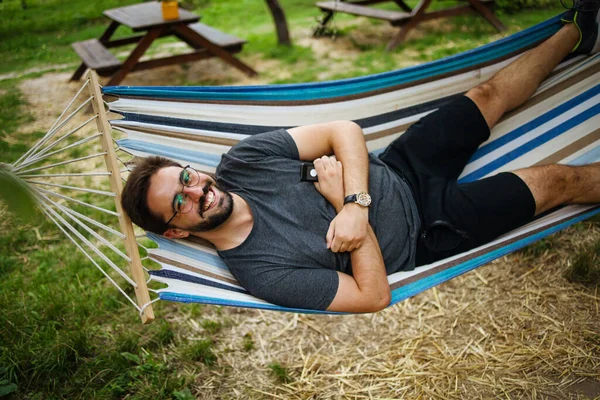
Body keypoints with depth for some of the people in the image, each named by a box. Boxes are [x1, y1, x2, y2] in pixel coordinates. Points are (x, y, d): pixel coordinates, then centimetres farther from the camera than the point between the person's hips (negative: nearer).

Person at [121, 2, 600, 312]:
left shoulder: (243, 160, -13)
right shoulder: (259, 270, -27)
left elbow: (344, 130, -14)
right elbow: (374, 296, -25)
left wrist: (357, 204, -29)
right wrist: (343, 204, -29)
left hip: (395, 173, 5)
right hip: (423, 232, -4)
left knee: (490, 96, 11)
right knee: (553, 180, -1)